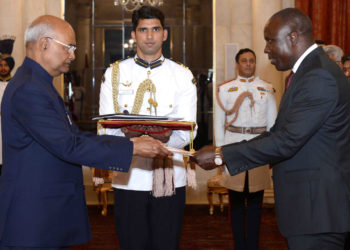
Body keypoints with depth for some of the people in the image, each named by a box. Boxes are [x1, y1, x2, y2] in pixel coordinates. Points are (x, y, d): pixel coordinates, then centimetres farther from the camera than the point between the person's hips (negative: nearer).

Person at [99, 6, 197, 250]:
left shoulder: (183, 76, 7)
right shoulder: (114, 74, 7)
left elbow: (188, 132, 0)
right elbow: (105, 129, 1)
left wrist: (167, 136, -22)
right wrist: (126, 133, -22)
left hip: (170, 178, 0)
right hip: (129, 177, 0)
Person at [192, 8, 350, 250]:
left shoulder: (319, 77, -18)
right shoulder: (311, 71, 15)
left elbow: (287, 141, -23)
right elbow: (279, 132, 14)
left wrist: (220, 155, -18)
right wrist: (221, 152, 5)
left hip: (317, 207, -10)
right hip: (310, 204, 10)